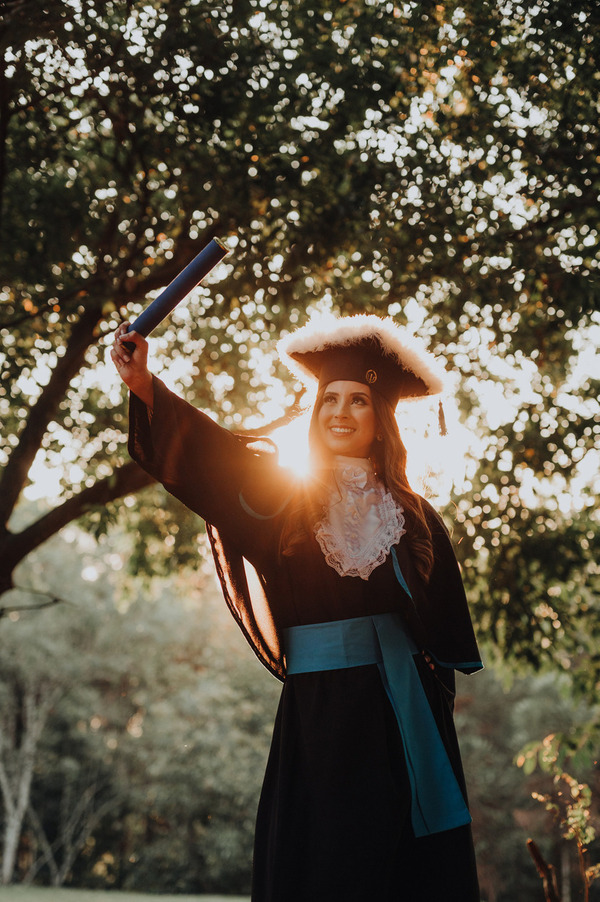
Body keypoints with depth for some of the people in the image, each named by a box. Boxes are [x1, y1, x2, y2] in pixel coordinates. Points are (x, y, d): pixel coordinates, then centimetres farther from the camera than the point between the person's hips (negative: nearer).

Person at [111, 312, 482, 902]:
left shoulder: (413, 517, 8)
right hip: (317, 715, -1)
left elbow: (444, 633, 7)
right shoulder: (289, 503, 6)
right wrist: (145, 388, -26)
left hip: (400, 718, 1)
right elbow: (213, 457, -11)